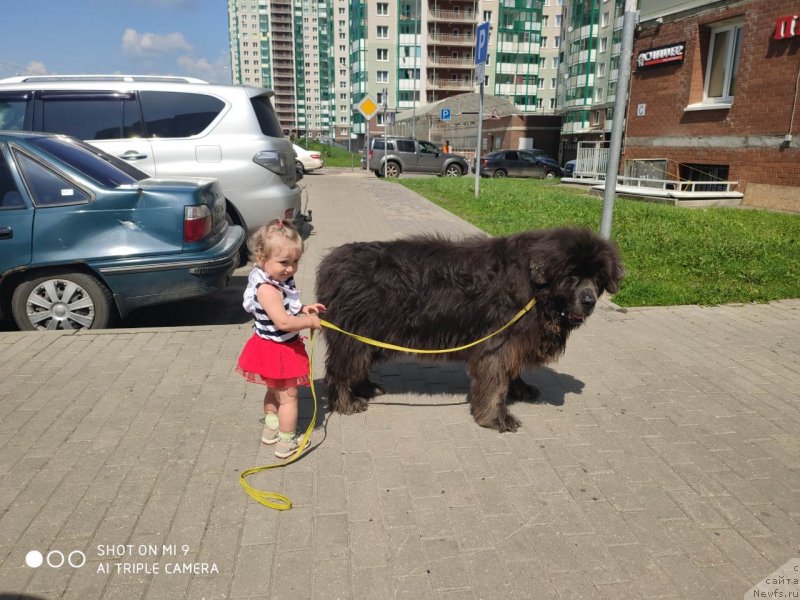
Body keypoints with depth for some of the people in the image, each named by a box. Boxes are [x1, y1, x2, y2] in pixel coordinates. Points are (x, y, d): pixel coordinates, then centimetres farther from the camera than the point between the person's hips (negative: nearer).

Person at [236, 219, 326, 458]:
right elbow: (283, 322, -35)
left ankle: (271, 429, 45)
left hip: (277, 348, 10)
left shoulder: (279, 280, -1)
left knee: (274, 391, 26)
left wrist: (303, 309, 1)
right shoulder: (267, 288, -30)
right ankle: (286, 443, 19)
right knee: (288, 396, 5)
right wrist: (310, 321, -21)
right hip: (277, 350, -10)